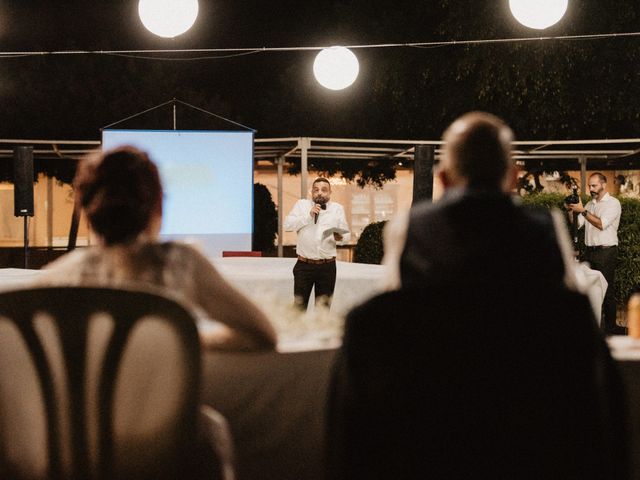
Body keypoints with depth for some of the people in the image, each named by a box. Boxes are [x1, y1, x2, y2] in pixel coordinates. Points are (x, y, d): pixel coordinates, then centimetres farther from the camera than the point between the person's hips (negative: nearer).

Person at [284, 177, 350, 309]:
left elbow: (347, 234, 8)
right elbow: (288, 225, -3)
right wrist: (309, 215, -12)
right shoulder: (301, 204, 7)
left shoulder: (337, 208, 10)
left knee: (323, 307, 7)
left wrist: (340, 237, -16)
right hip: (304, 265, -1)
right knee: (299, 305, 0)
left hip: (327, 267, 1)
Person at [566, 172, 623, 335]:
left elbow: (601, 224, -19)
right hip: (590, 251, 7)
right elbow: (577, 224, 11)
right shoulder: (590, 204, 15)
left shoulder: (613, 203, -6)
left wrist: (582, 211, -21)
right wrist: (571, 212, -7)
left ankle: (610, 326, 3)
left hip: (606, 252, -7)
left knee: (607, 290, -3)